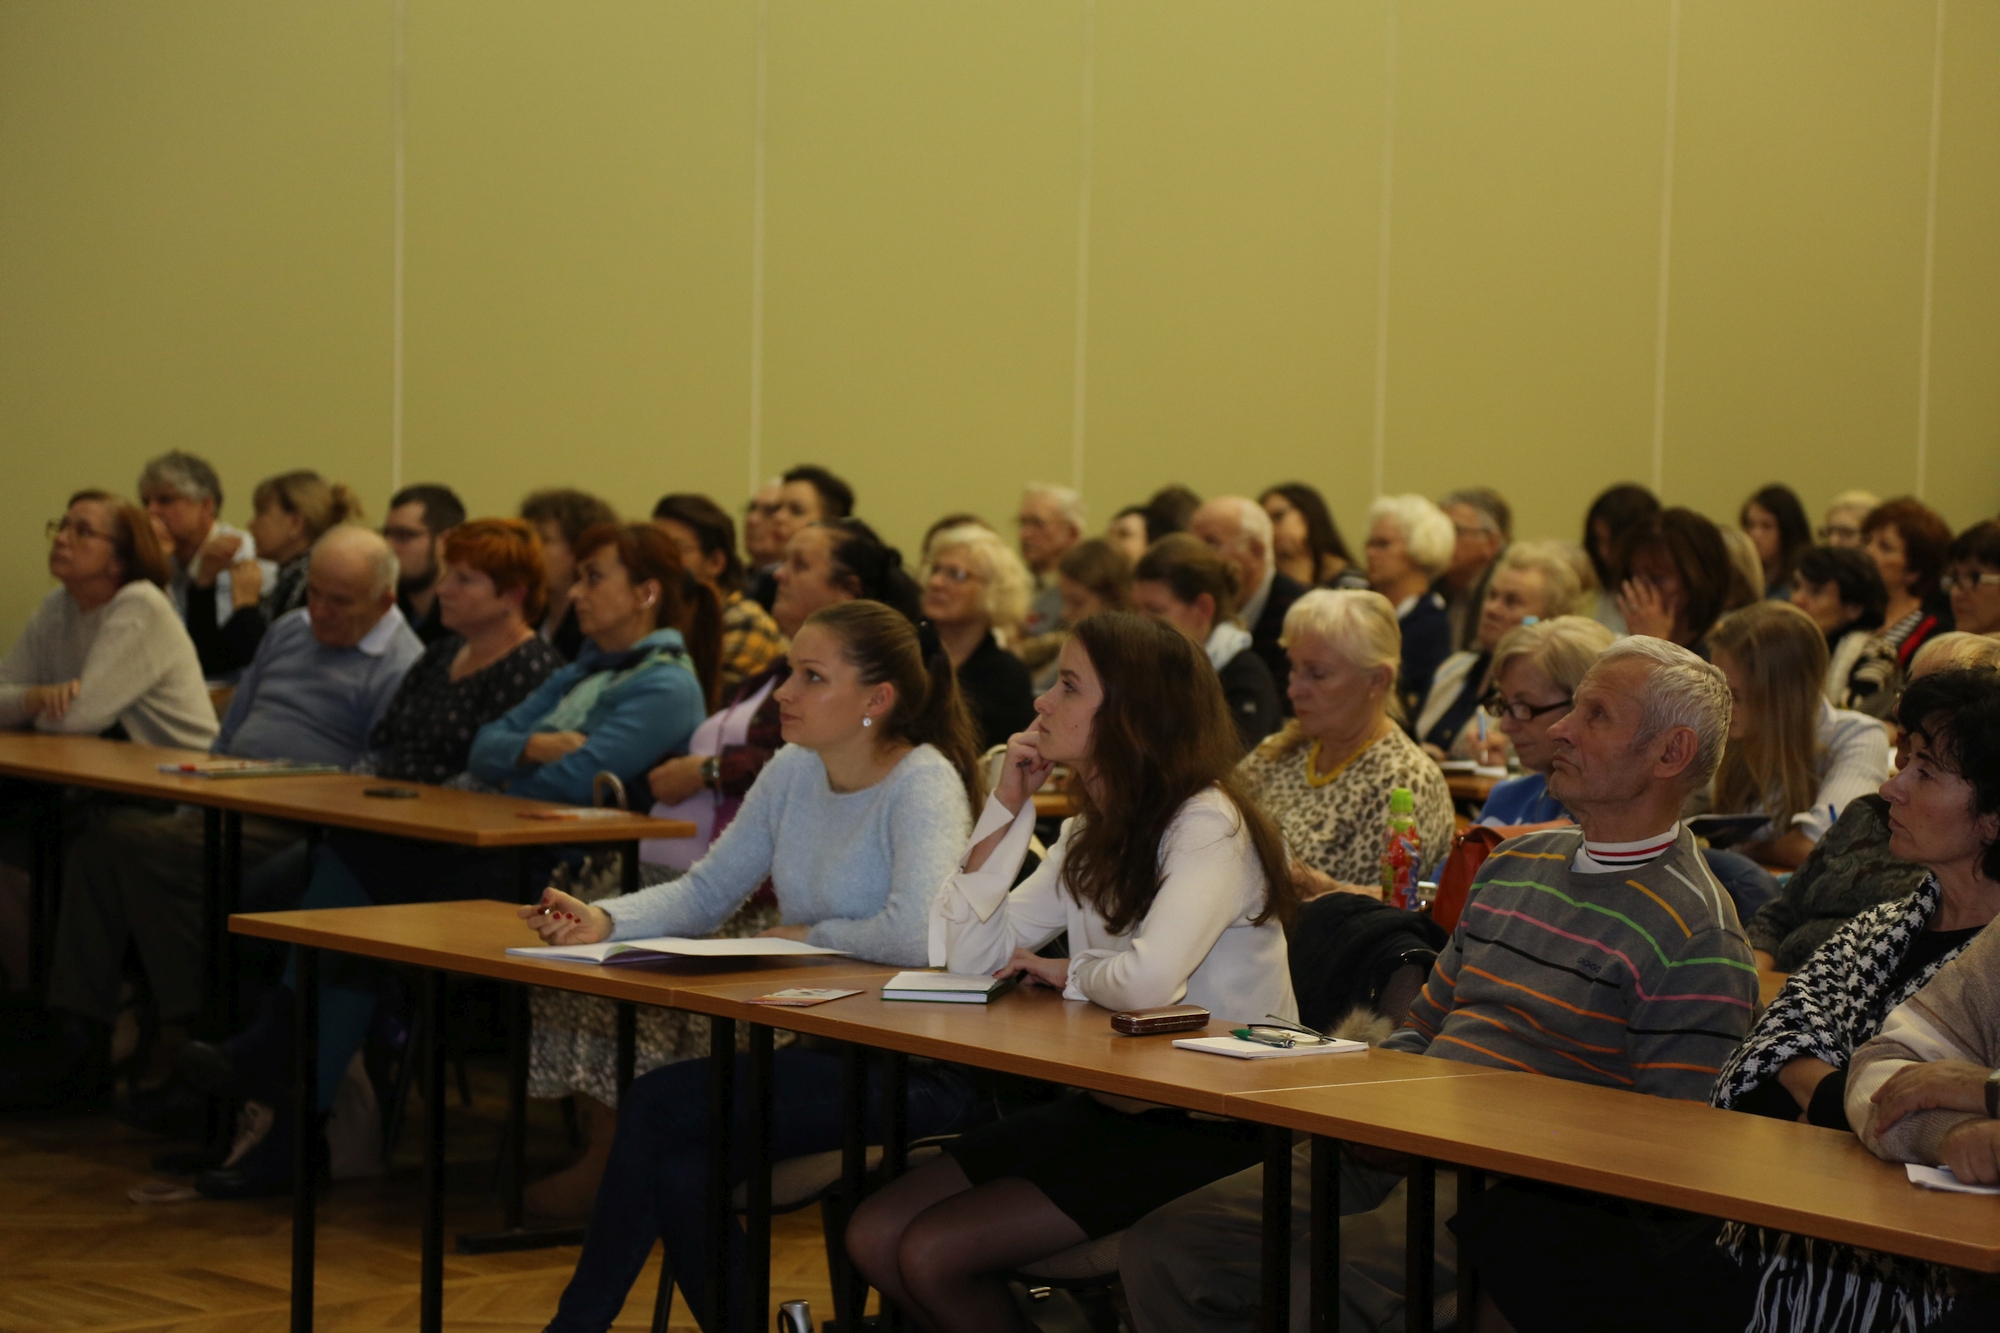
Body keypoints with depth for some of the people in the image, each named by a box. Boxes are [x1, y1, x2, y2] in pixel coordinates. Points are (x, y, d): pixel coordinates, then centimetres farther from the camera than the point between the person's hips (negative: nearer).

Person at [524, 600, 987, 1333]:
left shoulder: (924, 784, -16)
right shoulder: (794, 773, 8)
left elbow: (917, 935, -30)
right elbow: (703, 892, 11)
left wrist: (808, 935, -13)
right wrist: (602, 920, -7)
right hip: (825, 1048, 7)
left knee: (659, 1103, -16)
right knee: (678, 1170, -16)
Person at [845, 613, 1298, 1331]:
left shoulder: (1209, 825, -17)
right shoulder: (1091, 834, 11)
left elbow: (1148, 981, -33)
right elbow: (969, 955, 6)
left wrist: (1069, 973, -11)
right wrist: (1007, 808, -1)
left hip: (1209, 1133, -9)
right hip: (1111, 1109, 9)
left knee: (932, 1255, -16)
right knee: (874, 1235, -2)